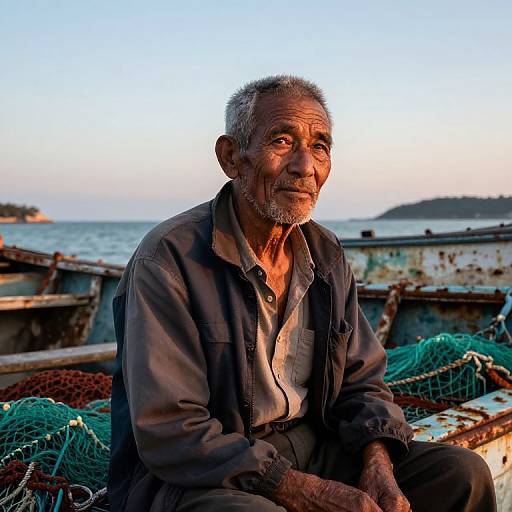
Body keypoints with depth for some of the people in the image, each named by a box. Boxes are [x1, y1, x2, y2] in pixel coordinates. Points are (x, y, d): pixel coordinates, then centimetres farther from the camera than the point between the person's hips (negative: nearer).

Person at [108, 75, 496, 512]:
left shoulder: (327, 254, 5)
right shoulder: (169, 258, -17)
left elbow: (361, 382, 9)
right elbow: (171, 435, -21)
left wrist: (378, 464, -12)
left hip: (307, 447, 6)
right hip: (195, 476, -6)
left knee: (463, 473, -2)